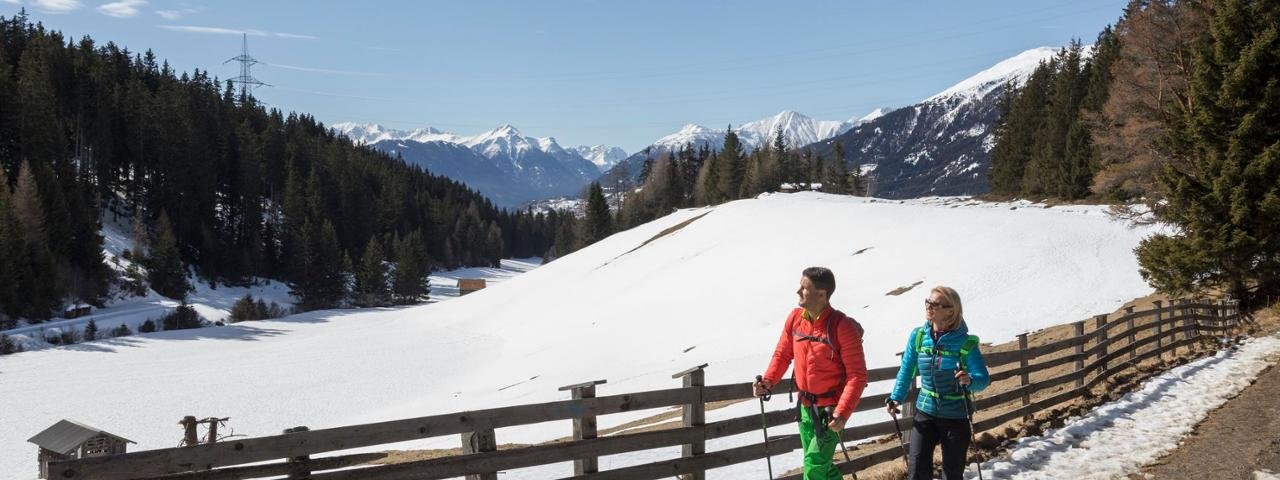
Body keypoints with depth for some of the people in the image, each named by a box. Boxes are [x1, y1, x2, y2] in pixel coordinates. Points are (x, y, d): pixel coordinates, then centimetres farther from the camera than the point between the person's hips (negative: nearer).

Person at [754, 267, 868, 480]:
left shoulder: (842, 326, -21)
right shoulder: (795, 318, -3)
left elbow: (857, 375, -21)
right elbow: (783, 354, 9)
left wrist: (842, 413, -29)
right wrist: (768, 381, -8)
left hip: (830, 410, -6)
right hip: (806, 406, 6)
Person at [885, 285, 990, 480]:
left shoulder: (965, 343, -14)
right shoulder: (918, 336, -4)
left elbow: (983, 379, -16)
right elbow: (907, 370, 7)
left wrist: (969, 381, -38)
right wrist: (896, 398, -2)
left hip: (956, 417, -2)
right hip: (925, 413, 3)